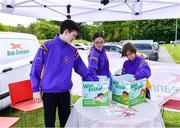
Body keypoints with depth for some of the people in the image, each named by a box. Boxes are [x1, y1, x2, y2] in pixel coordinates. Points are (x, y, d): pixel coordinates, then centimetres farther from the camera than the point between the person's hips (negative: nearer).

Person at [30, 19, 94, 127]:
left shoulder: (73, 51, 5)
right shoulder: (47, 46, -8)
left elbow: (82, 70, 8)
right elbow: (35, 69, -6)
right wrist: (36, 90, -8)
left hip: (65, 92, 4)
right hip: (49, 92, -4)